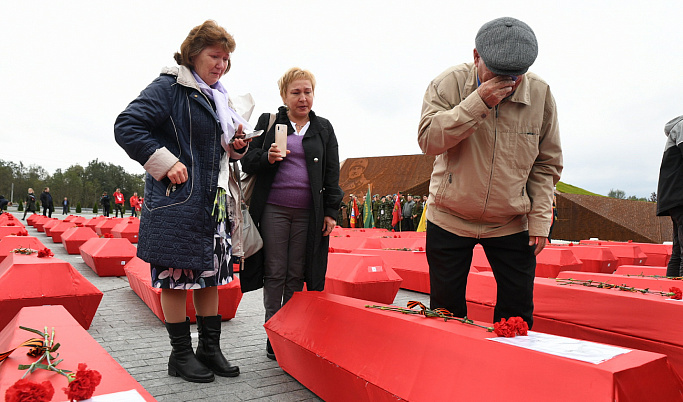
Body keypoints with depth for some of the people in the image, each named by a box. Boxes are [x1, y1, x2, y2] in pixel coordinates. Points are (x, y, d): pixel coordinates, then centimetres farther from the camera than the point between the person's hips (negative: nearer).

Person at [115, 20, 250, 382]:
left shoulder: (220, 97, 19)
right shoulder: (170, 87, -5)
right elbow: (126, 126, -11)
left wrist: (236, 147, 6)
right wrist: (165, 163, -17)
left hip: (216, 202, 8)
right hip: (178, 200, -7)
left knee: (211, 274, 11)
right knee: (176, 274, 1)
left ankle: (210, 348, 23)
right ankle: (181, 354, 16)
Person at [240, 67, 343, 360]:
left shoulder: (323, 128, 13)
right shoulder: (268, 122, 9)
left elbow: (332, 173, 10)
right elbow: (247, 162, 7)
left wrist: (331, 211, 3)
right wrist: (267, 157, -14)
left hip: (308, 213, 1)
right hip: (273, 209, -1)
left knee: (297, 275, 6)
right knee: (275, 273, 2)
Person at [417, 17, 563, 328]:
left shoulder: (540, 93, -3)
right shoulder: (449, 83, -8)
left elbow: (546, 163, 3)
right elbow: (428, 139, -19)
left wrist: (539, 218, -3)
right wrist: (478, 102, -27)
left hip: (512, 224, 2)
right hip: (449, 219, -1)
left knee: (518, 313, 6)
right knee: (445, 310, 8)